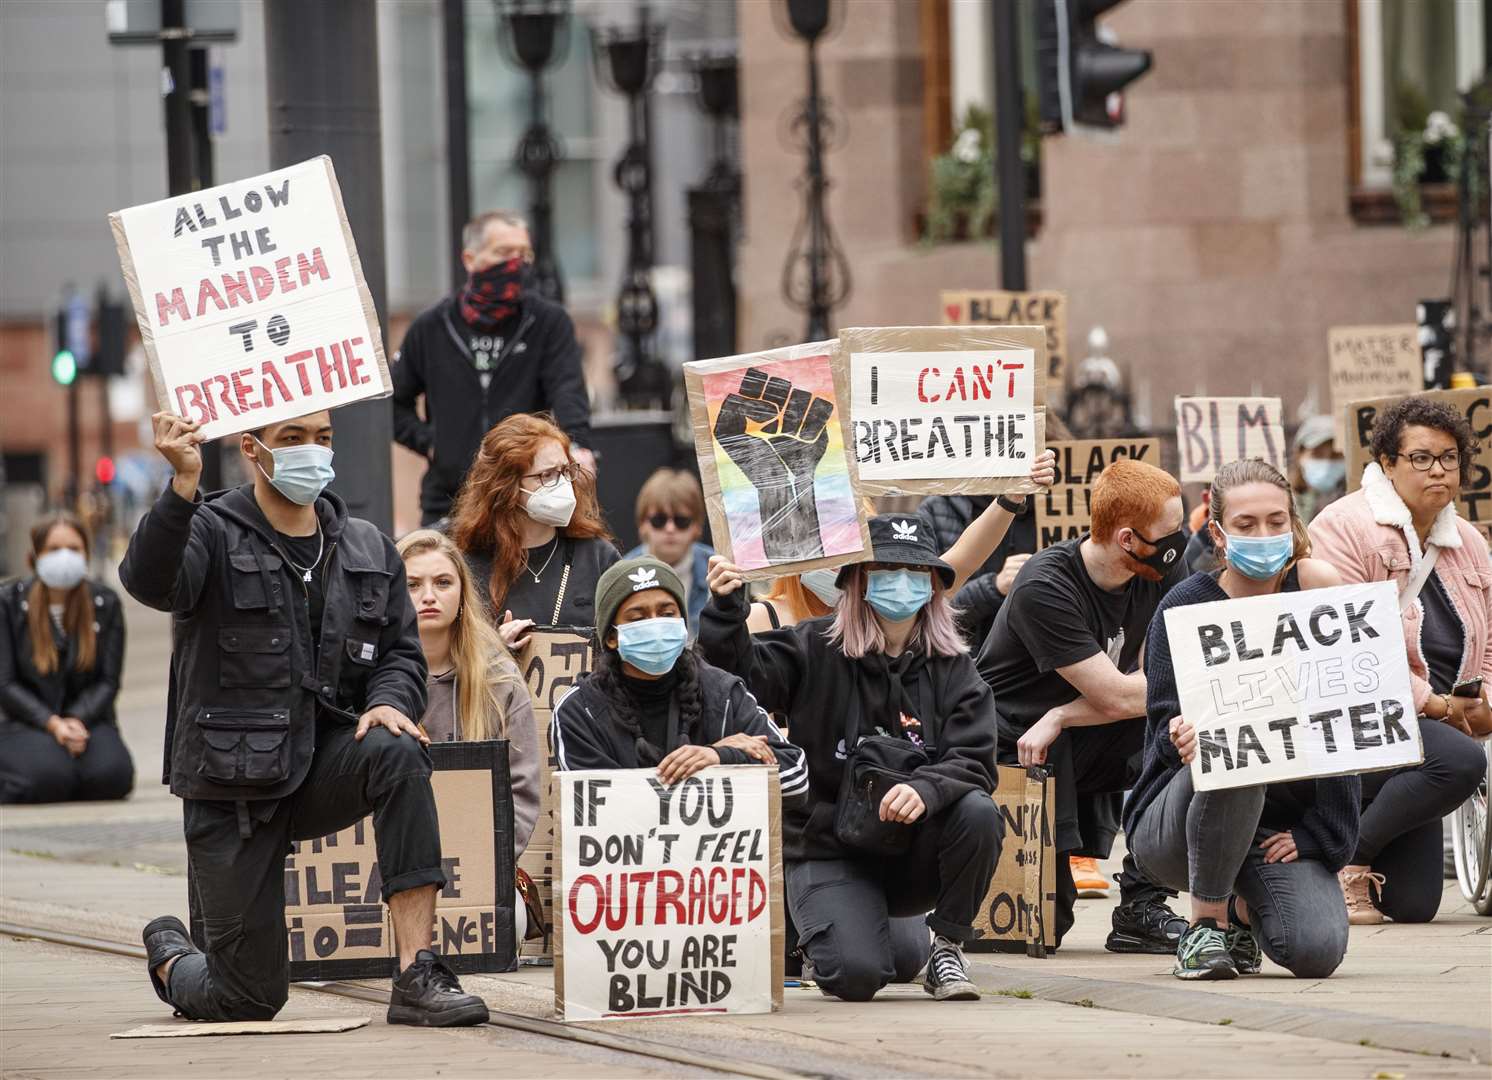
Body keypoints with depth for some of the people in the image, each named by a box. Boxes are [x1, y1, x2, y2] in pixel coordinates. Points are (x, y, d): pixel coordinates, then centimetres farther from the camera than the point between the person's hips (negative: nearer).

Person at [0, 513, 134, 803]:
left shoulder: (106, 603, 3)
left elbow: (109, 681, 1)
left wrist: (77, 721, -18)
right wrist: (53, 724, -20)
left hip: (86, 717, 2)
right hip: (27, 722, -2)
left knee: (112, 777, -29)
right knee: (50, 778, -35)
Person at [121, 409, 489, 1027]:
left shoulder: (368, 550, 9)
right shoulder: (212, 533, -7)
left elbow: (401, 651, 13)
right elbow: (150, 582, -28)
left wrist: (389, 700, -11)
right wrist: (183, 487, -44)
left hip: (324, 766, 4)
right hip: (233, 785, -4)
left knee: (397, 755, -32)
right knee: (250, 1000, -4)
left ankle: (417, 976, -31)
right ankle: (169, 956, 36)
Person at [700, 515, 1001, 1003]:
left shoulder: (953, 669, 3)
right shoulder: (815, 649, -3)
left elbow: (973, 762, -9)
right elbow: (740, 678, -16)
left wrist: (926, 788, -31)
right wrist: (725, 610, -35)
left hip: (912, 854, 2)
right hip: (827, 849, -2)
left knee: (978, 813, -29)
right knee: (857, 974, -24)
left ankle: (946, 947, -7)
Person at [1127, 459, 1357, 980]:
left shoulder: (1313, 588, 0)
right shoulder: (1186, 607, -6)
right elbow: (1165, 724, -11)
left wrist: (1316, 831, -9)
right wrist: (1186, 737, -36)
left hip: (1282, 826, 2)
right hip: (1175, 824, -2)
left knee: (1318, 950, -24)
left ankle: (1247, 907, 14)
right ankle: (1205, 925, -16)